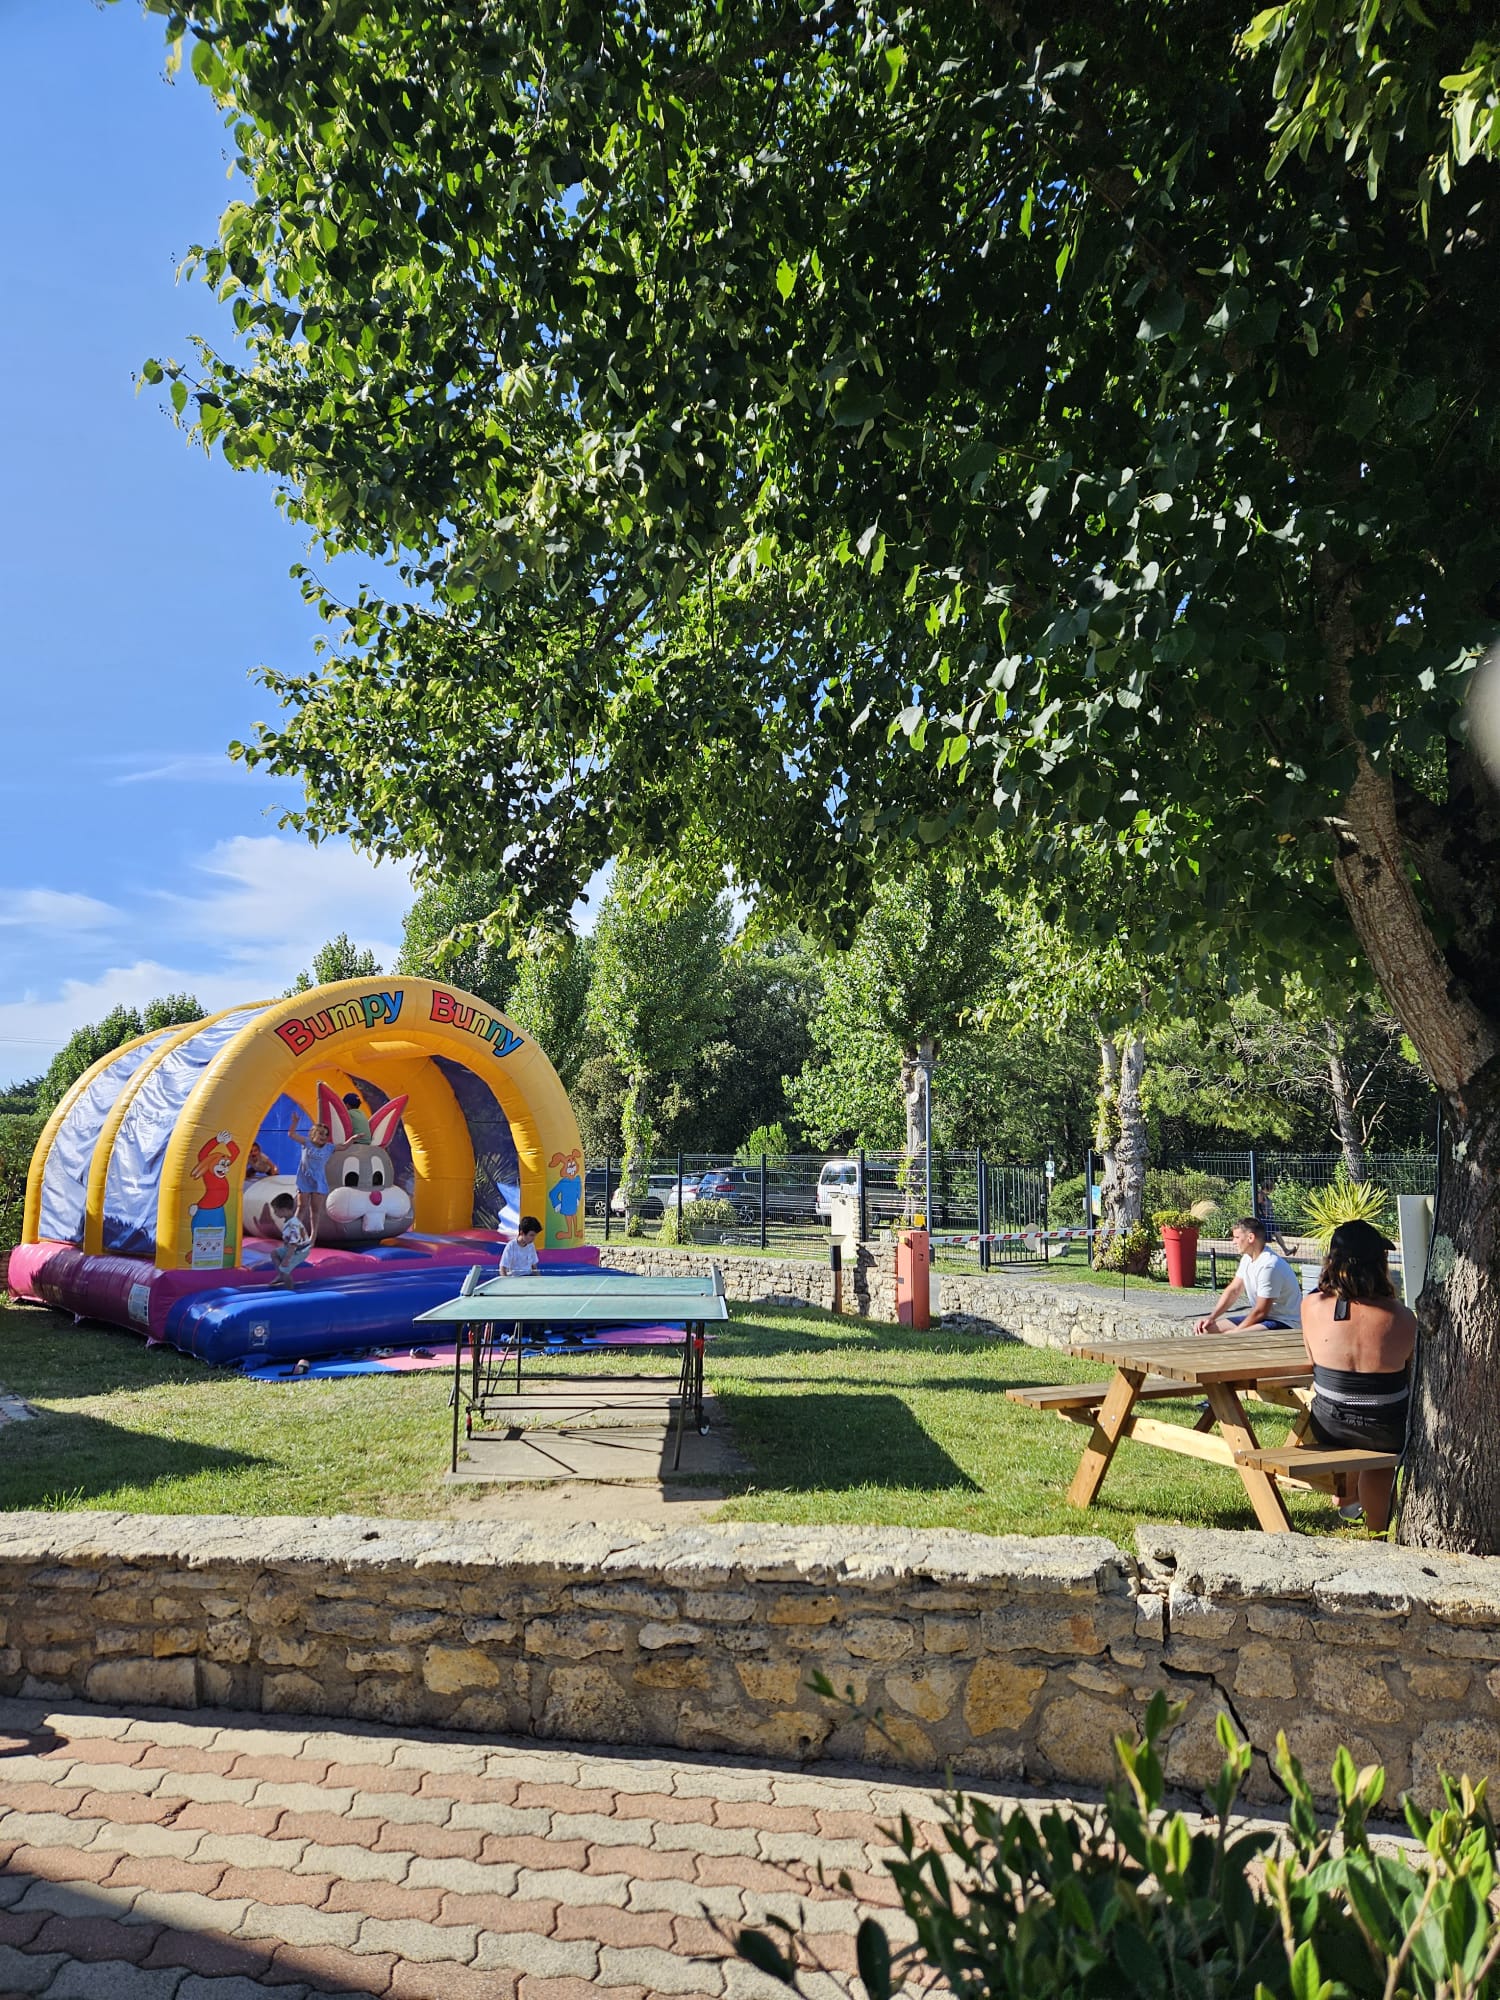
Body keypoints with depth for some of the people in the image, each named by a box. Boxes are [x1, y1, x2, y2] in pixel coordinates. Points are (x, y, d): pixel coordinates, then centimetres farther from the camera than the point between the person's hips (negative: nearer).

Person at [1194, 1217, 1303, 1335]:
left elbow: (1260, 1312, -21)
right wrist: (1211, 1317, 1)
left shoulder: (1269, 1266, -24)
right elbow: (1233, 1290, 12)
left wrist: (1234, 1331, -13)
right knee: (1207, 1329, 1)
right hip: (1261, 1318, 10)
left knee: (1229, 1337, -33)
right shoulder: (1247, 1259, 6)